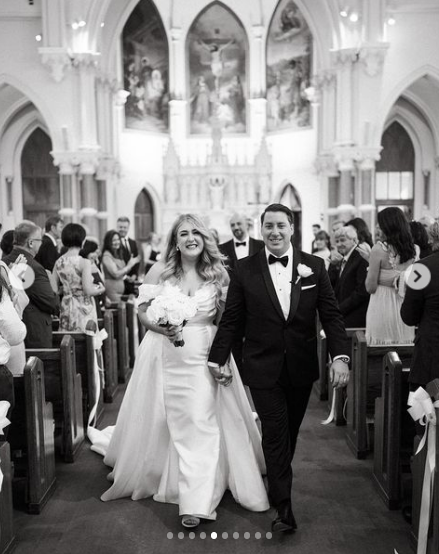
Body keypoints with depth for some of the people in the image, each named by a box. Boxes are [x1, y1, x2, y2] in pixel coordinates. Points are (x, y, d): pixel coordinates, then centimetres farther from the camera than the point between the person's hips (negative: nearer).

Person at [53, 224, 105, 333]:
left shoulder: (59, 262, 2)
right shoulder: (84, 262, -14)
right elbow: (88, 290, -18)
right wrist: (100, 289, 1)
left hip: (66, 308, 6)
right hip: (82, 309, -6)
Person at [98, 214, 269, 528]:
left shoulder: (217, 274, 0)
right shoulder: (160, 271, -3)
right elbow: (142, 311, 1)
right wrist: (161, 328, -19)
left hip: (202, 357, 0)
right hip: (163, 356, 1)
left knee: (200, 424, -6)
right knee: (158, 423, 14)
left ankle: (196, 502, 0)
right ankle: (148, 476, 41)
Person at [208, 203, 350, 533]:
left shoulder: (314, 267, -1)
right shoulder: (245, 269, -4)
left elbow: (331, 315, -3)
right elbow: (231, 319, 0)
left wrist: (340, 356, -14)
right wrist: (217, 357, -1)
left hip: (302, 367, 2)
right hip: (263, 368, -2)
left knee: (290, 431, 17)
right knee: (275, 433, -1)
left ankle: (278, 482, 40)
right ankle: (284, 506, 10)